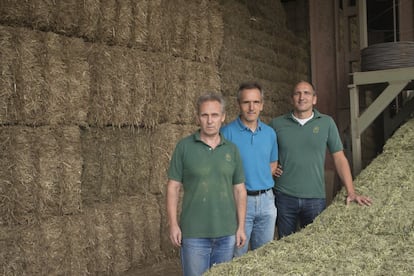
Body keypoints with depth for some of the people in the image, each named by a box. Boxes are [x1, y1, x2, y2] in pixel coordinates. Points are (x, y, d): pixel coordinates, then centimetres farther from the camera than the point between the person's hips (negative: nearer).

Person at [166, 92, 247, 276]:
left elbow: (239, 190, 7)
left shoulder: (232, 149, 5)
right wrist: (173, 224, -8)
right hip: (193, 233, -3)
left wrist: (241, 227, 3)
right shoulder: (184, 147, -4)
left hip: (227, 233, 3)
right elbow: (173, 187, -2)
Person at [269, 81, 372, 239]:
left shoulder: (326, 123, 2)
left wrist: (351, 192, -3)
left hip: (315, 198, 0)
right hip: (284, 196, 0)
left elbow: (339, 157, 2)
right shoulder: (277, 124, 2)